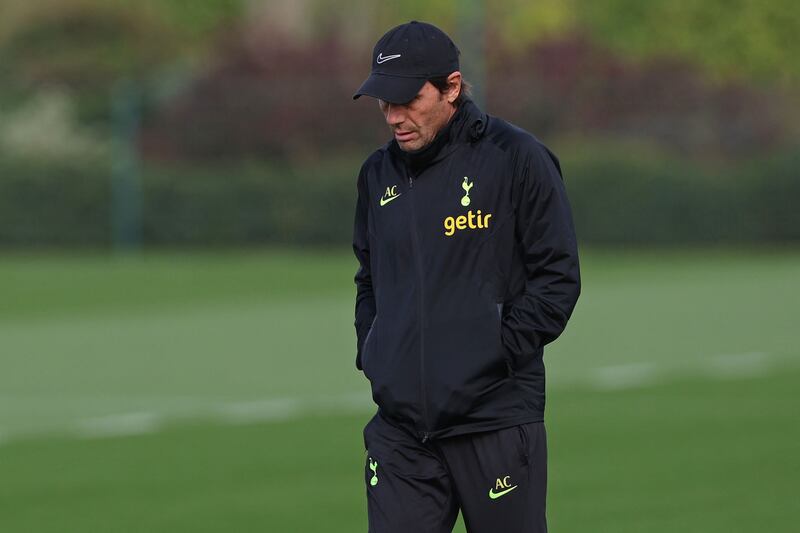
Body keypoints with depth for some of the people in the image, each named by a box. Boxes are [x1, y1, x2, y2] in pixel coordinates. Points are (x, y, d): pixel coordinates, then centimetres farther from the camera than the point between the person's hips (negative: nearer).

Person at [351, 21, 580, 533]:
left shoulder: (516, 158, -4)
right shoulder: (378, 174, 13)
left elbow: (558, 276, -5)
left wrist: (501, 354, -11)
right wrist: (370, 354, 12)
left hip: (496, 419, -5)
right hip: (400, 425, 5)